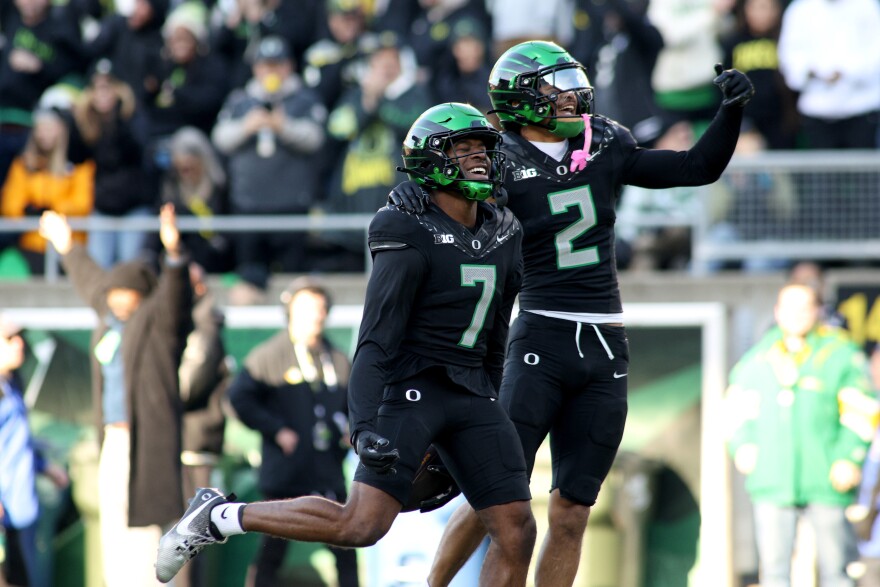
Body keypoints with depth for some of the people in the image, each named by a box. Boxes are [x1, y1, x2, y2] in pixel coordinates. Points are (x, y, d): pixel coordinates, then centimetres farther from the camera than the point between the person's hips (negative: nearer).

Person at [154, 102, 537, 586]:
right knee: (362, 524, -19)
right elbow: (377, 340, -17)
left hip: (472, 395, 7)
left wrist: (488, 414, 23)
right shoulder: (412, 238, -13)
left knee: (516, 533, -3)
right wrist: (366, 424, -27)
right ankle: (217, 517, -3)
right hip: (412, 387, -7)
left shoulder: (503, 236, 10)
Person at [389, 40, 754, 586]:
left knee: (570, 514, 4)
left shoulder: (604, 148, 9)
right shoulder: (503, 164, -5)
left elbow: (700, 168, 14)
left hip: (606, 354, 4)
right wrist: (409, 190, -25)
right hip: (542, 338, -4)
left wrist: (732, 109, 2)